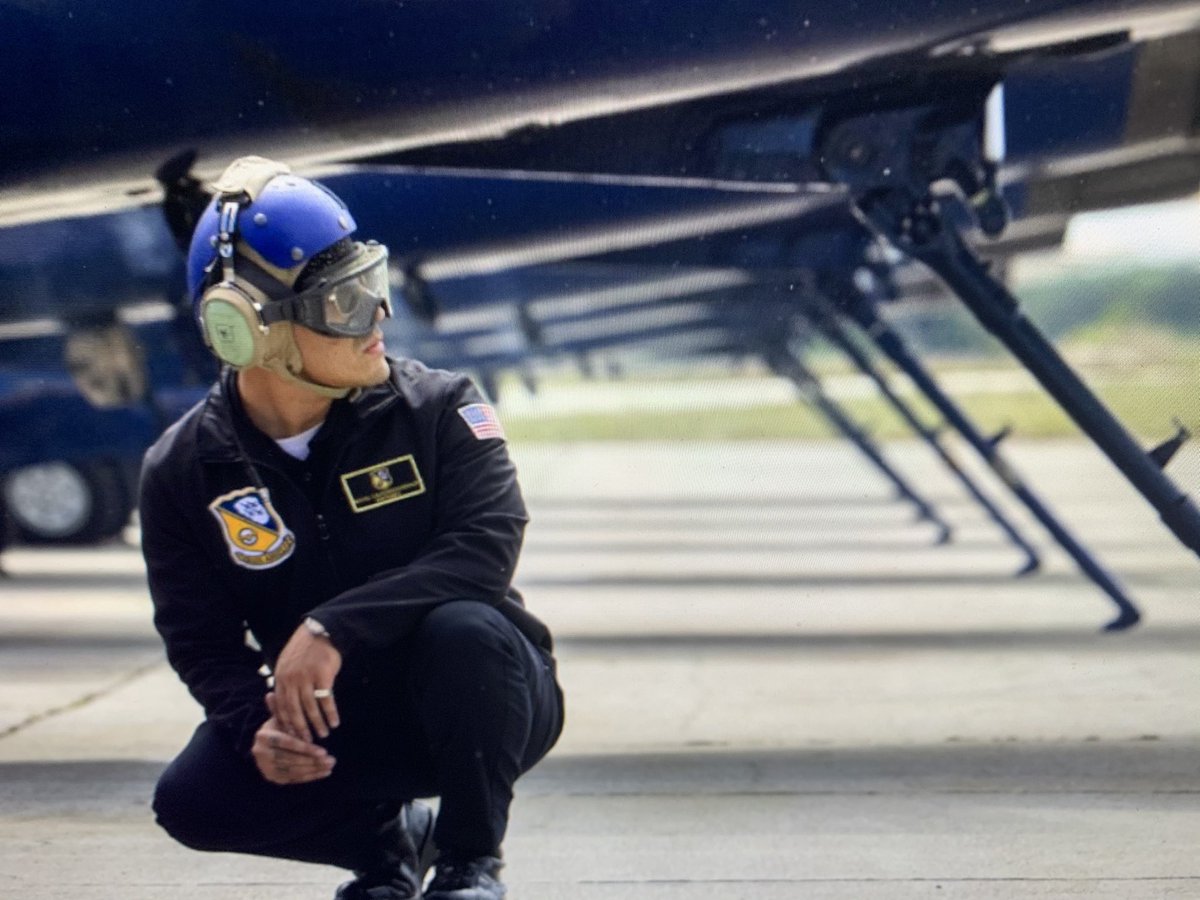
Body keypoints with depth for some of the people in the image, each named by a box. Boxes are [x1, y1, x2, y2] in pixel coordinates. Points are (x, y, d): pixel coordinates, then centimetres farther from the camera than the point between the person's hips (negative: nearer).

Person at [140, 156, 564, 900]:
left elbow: (487, 544, -26)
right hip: (335, 722, 2)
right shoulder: (184, 470, -6)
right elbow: (202, 639, -2)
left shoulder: (436, 409, -12)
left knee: (463, 629, -37)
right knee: (194, 802, -22)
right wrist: (257, 726, -24)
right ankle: (389, 839, 8)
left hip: (477, 705, -2)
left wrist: (333, 628, -35)